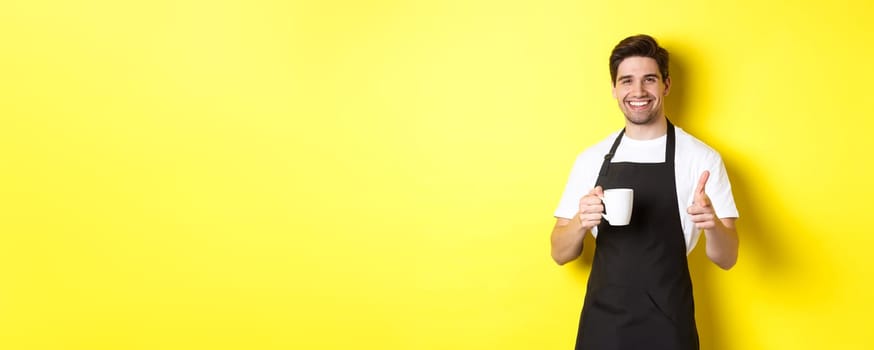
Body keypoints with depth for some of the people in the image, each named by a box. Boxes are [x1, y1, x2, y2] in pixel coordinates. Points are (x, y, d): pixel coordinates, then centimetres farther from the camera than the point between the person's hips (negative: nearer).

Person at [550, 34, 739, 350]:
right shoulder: (591, 159, 2)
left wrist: (712, 224, -26)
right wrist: (581, 222, -18)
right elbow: (560, 253, 3)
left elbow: (726, 258, -5)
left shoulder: (701, 158, -6)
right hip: (601, 324, 2)